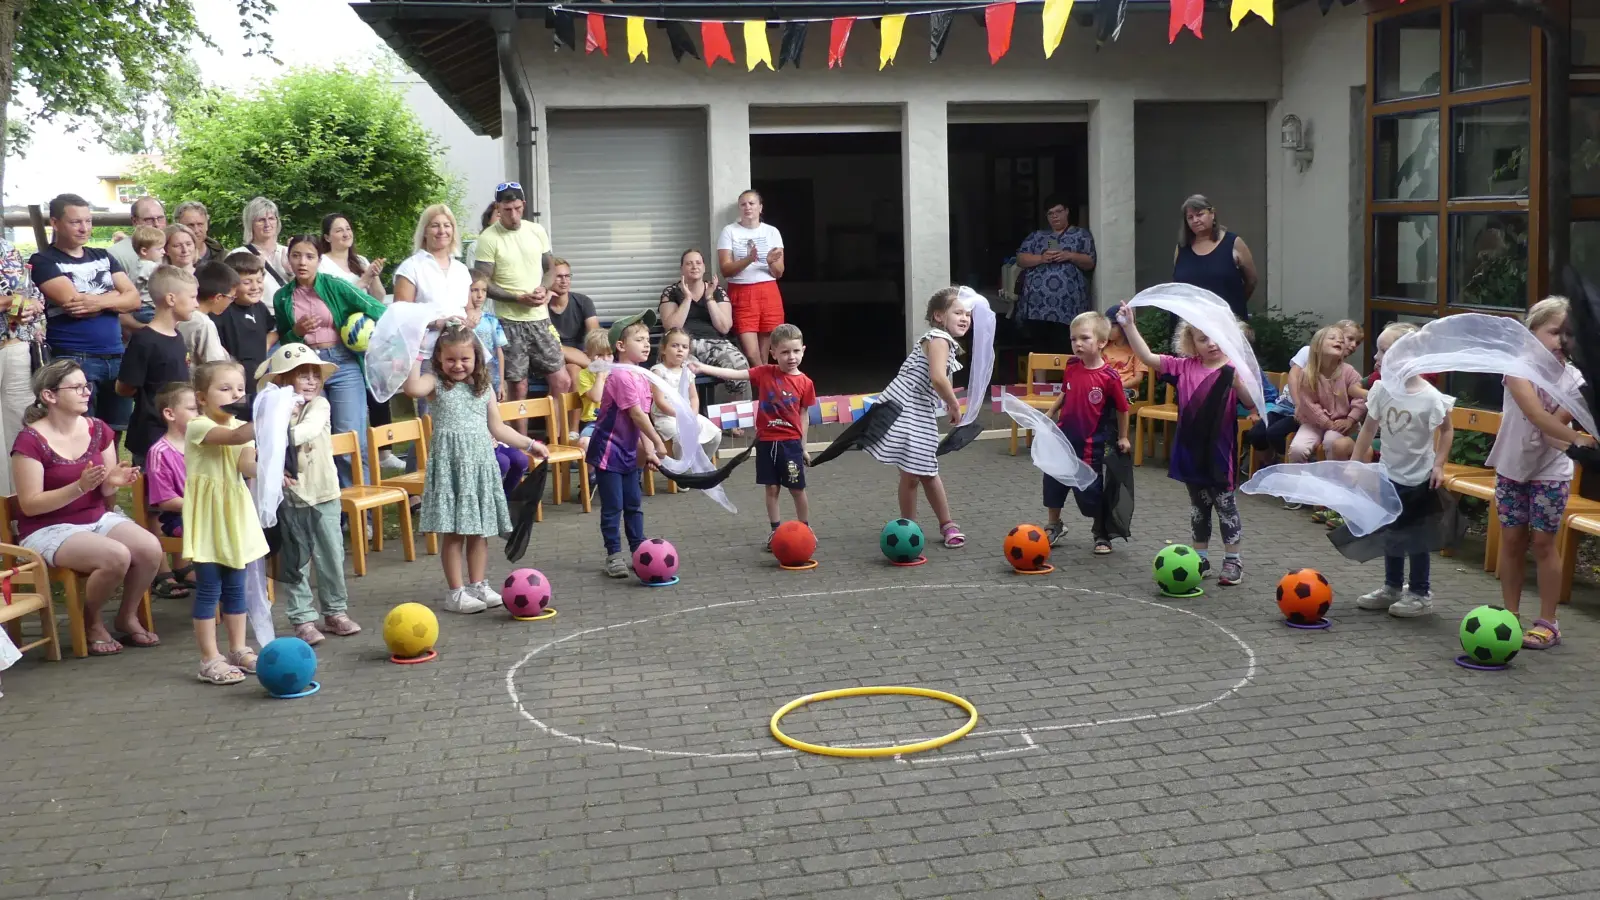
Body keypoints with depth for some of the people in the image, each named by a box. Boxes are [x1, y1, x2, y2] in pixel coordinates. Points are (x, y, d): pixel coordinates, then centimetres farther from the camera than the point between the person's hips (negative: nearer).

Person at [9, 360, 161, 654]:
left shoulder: (98, 430, 3)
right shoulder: (31, 441, -14)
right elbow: (30, 505, -16)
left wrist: (113, 482, -14)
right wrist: (81, 486, -27)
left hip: (99, 519, 6)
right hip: (48, 529, -6)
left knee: (150, 548, -23)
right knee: (116, 556, -32)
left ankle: (128, 617, 2)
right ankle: (91, 623, -4)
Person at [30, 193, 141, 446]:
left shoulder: (103, 257, 17)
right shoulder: (43, 261, -1)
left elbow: (134, 299, 6)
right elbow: (73, 302, -15)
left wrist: (99, 302, -12)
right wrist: (115, 295, -3)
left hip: (116, 357, 5)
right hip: (73, 360, -5)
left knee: (113, 436, 8)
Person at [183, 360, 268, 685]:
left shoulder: (242, 426, 8)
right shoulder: (198, 426, -13)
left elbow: (246, 465, -9)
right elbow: (234, 438, -32)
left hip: (235, 514, 7)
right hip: (208, 516, -7)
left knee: (235, 587, 13)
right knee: (209, 589, -2)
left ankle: (238, 649, 22)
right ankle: (210, 660, 3)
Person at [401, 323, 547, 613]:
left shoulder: (483, 388, 13)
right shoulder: (436, 383, 0)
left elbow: (497, 427, 20)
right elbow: (412, 388, -24)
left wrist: (528, 444, 20)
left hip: (481, 462, 4)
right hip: (450, 463, -4)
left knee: (479, 530, 10)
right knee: (453, 531, -2)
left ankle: (478, 584, 22)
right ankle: (456, 592, 4)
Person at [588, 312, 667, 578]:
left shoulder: (642, 376, 7)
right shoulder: (621, 376, -20)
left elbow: (642, 417, 9)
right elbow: (636, 414, -21)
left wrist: (648, 450, 5)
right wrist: (658, 443, -15)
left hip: (629, 452, 9)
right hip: (609, 451, -9)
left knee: (634, 504, 13)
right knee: (612, 506, -1)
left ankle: (639, 552, 20)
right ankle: (614, 556, 8)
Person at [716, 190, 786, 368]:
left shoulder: (772, 232, 8)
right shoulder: (729, 232, 2)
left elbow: (779, 273, 6)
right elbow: (725, 270, -6)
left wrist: (771, 261, -16)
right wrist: (748, 260, -22)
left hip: (769, 294, 2)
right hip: (741, 295, -2)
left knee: (764, 355, 3)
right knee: (751, 354, -13)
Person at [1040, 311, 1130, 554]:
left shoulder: (1109, 376, -18)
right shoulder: (1071, 369, -4)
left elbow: (1122, 408, -7)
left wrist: (1122, 437, 0)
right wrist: (1049, 414, 13)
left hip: (1090, 445, -5)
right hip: (1063, 437, 5)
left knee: (1090, 492, 4)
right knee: (1053, 483, 15)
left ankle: (1102, 535, 24)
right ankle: (1053, 526, 36)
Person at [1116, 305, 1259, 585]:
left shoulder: (1234, 371, -9)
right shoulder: (1184, 367, 1)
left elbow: (1251, 403, -18)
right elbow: (1148, 357, -2)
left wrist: (1237, 381, -36)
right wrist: (1129, 326, -10)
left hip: (1219, 450, -4)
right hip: (1190, 449, 4)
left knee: (1225, 504, 6)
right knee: (1198, 506, 17)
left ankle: (1233, 560, 17)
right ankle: (1200, 557, 28)